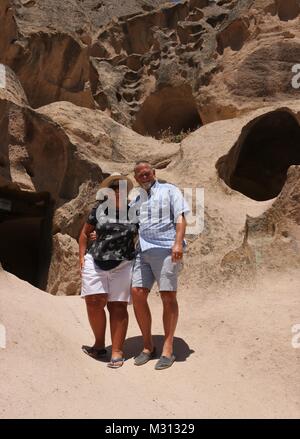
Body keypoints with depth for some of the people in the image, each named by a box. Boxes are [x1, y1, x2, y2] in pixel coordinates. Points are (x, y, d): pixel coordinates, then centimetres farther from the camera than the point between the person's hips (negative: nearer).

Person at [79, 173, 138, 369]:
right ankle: (100, 345, 14)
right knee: (95, 303, -7)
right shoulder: (99, 209, 4)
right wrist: (82, 256, 5)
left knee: (118, 307, 0)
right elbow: (85, 233, 13)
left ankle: (117, 352, 6)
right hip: (95, 263, 1)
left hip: (123, 266, 0)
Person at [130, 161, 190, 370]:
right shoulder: (136, 201, 24)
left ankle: (168, 349, 3)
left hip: (165, 249, -5)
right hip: (143, 251, 5)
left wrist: (178, 243, -16)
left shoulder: (169, 190, 10)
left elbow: (180, 218, -1)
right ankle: (148, 346, 9)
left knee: (168, 297, -6)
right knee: (137, 294, -5)